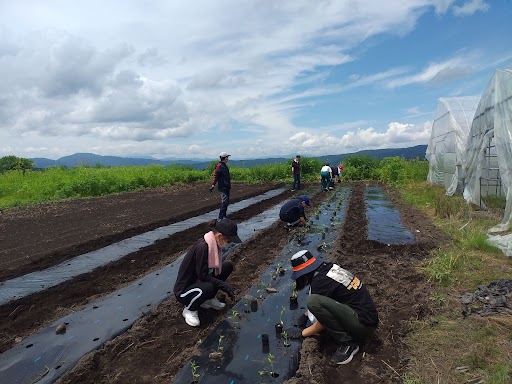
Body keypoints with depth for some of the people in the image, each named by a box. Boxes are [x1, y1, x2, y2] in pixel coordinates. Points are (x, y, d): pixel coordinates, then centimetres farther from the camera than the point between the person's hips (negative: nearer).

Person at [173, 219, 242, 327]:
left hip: (198, 281, 8)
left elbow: (215, 268, 8)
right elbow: (203, 275, -26)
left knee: (228, 265, -1)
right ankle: (189, 310, -6)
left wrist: (226, 287, 5)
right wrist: (224, 285, -22)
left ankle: (209, 299, 10)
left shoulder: (214, 244, -4)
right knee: (207, 288, -38)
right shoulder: (202, 247, -30)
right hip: (183, 291, -8)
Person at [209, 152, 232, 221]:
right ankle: (221, 218, -11)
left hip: (226, 187, 10)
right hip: (222, 187, -10)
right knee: (224, 202, -13)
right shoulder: (219, 166, -14)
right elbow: (215, 176, -18)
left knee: (226, 202, 13)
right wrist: (213, 185, -23)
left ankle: (224, 216, 22)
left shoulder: (224, 166, 16)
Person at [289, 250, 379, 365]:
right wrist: (306, 314, 29)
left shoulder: (320, 282, -18)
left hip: (362, 324, -9)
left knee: (314, 301, -23)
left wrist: (301, 334, 9)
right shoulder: (328, 267, 6)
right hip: (369, 319, 9)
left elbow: (321, 325, -6)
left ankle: (348, 343, -9)